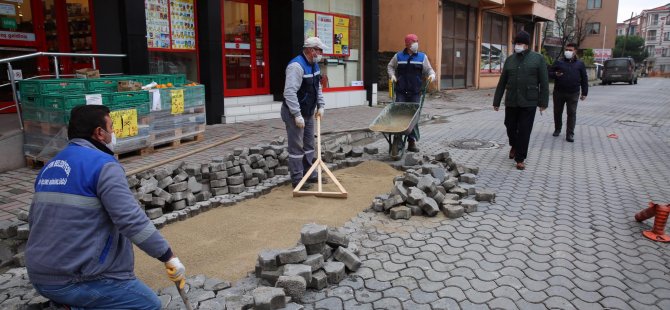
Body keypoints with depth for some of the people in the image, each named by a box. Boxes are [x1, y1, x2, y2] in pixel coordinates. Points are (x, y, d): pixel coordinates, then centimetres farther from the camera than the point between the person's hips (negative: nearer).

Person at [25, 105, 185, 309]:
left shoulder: (50, 167, 11)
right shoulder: (103, 164, -15)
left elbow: (34, 219, 20)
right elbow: (132, 220, -23)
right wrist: (169, 257, -18)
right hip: (77, 279, -9)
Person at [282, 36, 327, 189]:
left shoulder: (314, 64, 8)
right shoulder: (296, 66, -22)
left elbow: (318, 88, 19)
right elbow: (289, 92, -28)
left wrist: (321, 106, 11)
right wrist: (297, 115, -29)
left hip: (309, 112, 10)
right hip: (295, 113, -9)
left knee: (309, 145, 16)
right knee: (296, 147, -3)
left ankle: (310, 174, 27)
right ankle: (297, 180, 4)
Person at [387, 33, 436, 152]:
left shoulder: (422, 57, 6)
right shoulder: (398, 56, 6)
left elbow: (428, 69, 9)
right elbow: (390, 66, 20)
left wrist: (431, 75, -12)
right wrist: (392, 75, 2)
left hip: (415, 93, 1)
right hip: (401, 92, 0)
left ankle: (412, 141, 9)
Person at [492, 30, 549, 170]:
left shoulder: (538, 59, -1)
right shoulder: (510, 59, 8)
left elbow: (544, 82, -3)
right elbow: (502, 82, 9)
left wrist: (543, 102, -8)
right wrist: (496, 101, 8)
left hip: (529, 102, -3)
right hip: (511, 101, 3)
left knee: (524, 131, -2)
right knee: (510, 126, 13)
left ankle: (520, 159, 7)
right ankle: (514, 146, 43)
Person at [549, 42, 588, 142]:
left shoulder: (580, 64, 8)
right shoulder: (559, 62, 6)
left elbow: (584, 79, 10)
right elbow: (549, 73, 7)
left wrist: (584, 93, 5)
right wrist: (555, 74, -16)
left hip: (573, 94, -1)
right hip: (559, 93, 1)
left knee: (572, 113, -3)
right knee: (557, 112, 10)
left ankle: (570, 134, -1)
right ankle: (557, 129, 29)